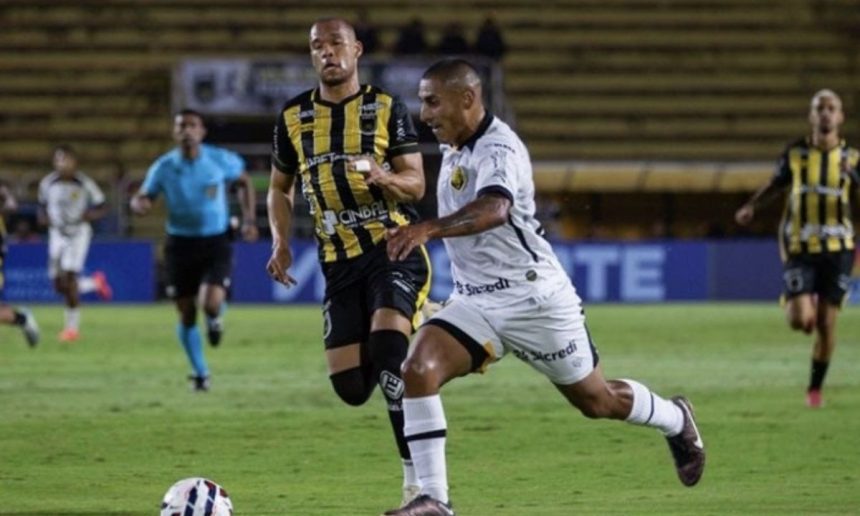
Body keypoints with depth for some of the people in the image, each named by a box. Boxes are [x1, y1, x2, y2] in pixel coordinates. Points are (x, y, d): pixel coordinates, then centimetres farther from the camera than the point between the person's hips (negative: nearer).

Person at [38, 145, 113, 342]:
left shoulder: (84, 184, -12)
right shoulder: (48, 183, -2)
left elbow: (102, 208, -3)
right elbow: (43, 205, 15)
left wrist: (89, 215, -22)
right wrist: (43, 217, -7)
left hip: (78, 233, -4)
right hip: (57, 235, 4)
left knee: (68, 278, -17)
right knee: (59, 285, 3)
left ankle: (72, 327, -5)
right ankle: (95, 283, 33)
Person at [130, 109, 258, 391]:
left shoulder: (221, 160, -7)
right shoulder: (164, 167, -6)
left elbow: (244, 181, 12)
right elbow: (140, 199, 1)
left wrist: (249, 219, 3)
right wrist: (139, 204, -24)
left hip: (215, 242, -1)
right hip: (180, 243, 1)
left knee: (211, 303, -22)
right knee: (186, 313, 5)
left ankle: (216, 316, 18)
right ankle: (200, 373, 25)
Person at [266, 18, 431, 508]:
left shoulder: (387, 109, -1)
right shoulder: (293, 117, 9)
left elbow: (416, 185, -4)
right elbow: (280, 188, 20)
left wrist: (384, 177, -27)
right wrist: (281, 242, 3)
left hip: (394, 249, -4)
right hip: (340, 262, 4)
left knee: (388, 348, -26)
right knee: (351, 387, -4)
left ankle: (417, 480, -22)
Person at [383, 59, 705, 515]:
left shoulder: (499, 148, -22)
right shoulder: (454, 150, 6)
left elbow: (493, 210, -44)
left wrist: (428, 228, -57)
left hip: (535, 300, -7)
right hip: (474, 302, 7)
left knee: (595, 400, 11)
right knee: (418, 369, -19)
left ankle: (676, 421, 42)